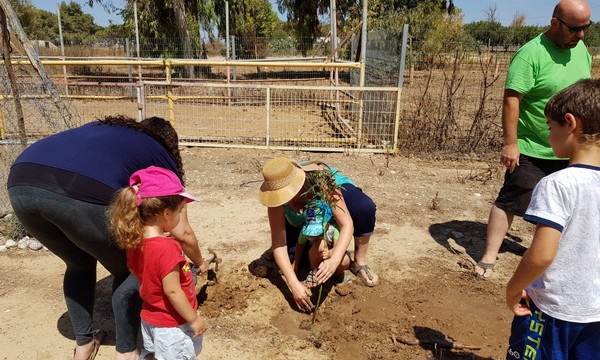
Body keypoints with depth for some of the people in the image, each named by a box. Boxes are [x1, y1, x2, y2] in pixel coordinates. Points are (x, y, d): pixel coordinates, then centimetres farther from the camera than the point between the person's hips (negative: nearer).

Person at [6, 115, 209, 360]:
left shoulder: (102, 128, 37)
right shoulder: (163, 161, 23)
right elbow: (182, 233, 24)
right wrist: (200, 262, 42)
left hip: (21, 184, 6)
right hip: (83, 195, -6)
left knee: (79, 264, 31)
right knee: (129, 271, 21)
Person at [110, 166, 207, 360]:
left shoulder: (134, 242, -8)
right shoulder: (167, 248, -32)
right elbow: (172, 291, -28)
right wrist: (194, 319, -17)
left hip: (150, 318, 7)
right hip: (173, 325, -7)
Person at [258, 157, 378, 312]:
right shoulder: (278, 196, -36)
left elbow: (347, 224, -45)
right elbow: (278, 242, -36)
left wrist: (334, 261, -61)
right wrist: (294, 284, -47)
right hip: (302, 221, 2)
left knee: (365, 207, -37)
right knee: (286, 263, -18)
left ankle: (359, 262, -13)